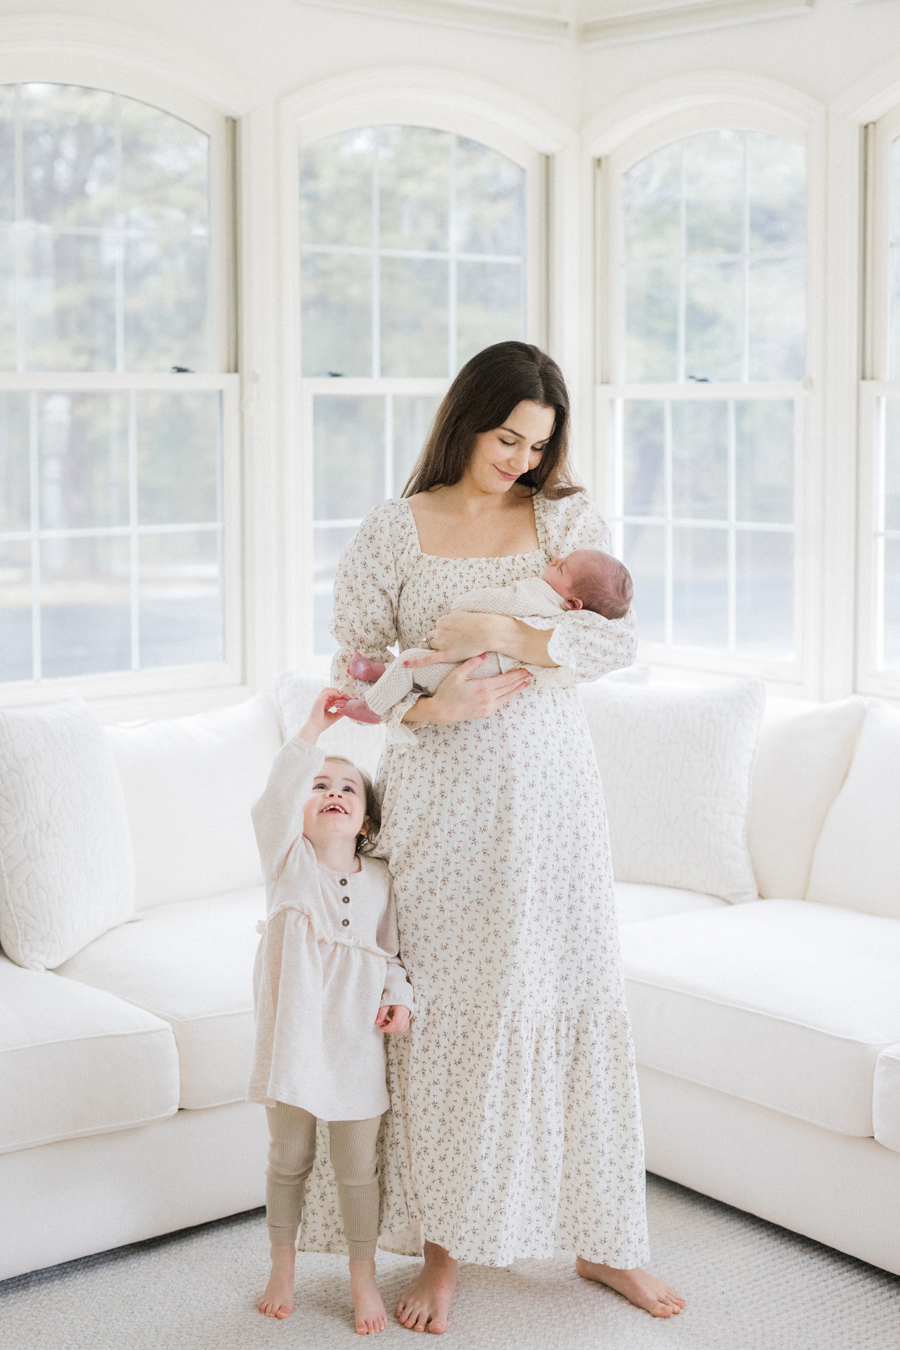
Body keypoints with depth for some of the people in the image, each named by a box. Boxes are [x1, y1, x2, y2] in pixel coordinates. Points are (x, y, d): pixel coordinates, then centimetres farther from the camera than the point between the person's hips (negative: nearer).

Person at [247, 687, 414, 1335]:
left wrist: (400, 997, -5)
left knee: (358, 1166, 7)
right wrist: (314, 729, -25)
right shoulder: (288, 860, -2)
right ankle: (283, 1266, 33)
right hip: (295, 1033, -1)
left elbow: (390, 951, 13)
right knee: (290, 1158, 13)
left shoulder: (380, 879, 6)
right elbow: (279, 795, -20)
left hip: (356, 1041, 1)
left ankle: (364, 1276, 24)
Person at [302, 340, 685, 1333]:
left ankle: (602, 1240, 20)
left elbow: (621, 636, -8)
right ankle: (442, 1245, 16)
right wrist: (431, 704, -18)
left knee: (575, 999, 5)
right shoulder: (394, 532, 2)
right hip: (440, 803, -1)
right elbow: (354, 669, 1)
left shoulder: (566, 516, 5)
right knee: (443, 1008, 1)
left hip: (546, 795, 2)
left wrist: (505, 634, -21)